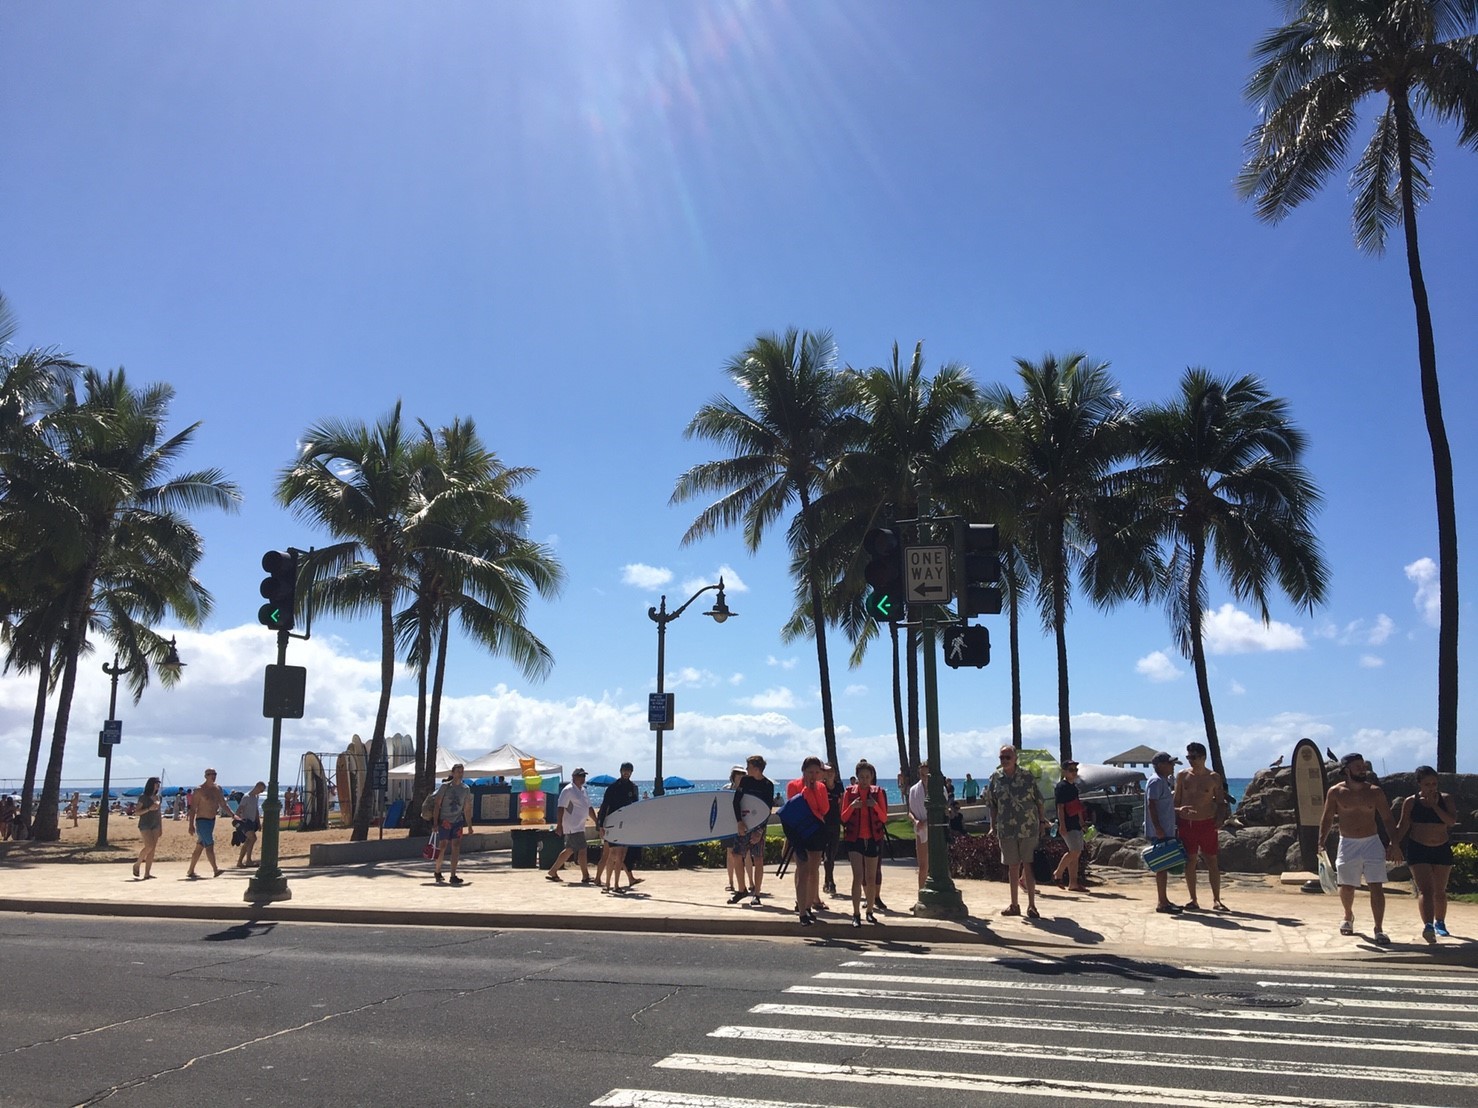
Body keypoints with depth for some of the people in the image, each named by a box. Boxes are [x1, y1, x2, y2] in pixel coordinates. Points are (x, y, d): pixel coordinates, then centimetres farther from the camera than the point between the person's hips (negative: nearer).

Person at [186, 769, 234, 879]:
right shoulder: (199, 790, -9)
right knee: (209, 845, -14)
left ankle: (190, 871, 20)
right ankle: (215, 870, -19)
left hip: (212, 820, 7)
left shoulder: (217, 789, 10)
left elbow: (224, 805, 16)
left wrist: (233, 815, 5)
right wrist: (191, 825, -15)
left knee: (200, 847, 12)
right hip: (202, 820, -7)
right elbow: (192, 808, -10)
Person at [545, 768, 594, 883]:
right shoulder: (568, 790, -12)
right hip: (573, 827, -10)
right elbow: (561, 808, -17)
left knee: (569, 850, 14)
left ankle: (552, 871, 22)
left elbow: (588, 807, 23)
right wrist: (559, 825, -22)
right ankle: (585, 876, -4)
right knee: (582, 850, -9)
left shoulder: (582, 790, 16)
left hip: (579, 826, 10)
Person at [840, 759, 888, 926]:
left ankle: (870, 912, 20)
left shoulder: (878, 793, 3)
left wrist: (875, 806, -17)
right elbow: (843, 818, 1)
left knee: (871, 879, 7)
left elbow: (884, 818, 1)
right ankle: (856, 914, -10)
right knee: (858, 876, -13)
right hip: (854, 839, -2)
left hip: (873, 839, 2)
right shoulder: (849, 792, 0)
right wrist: (852, 806, -18)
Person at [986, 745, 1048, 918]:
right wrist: (993, 828, 7)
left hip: (1029, 828, -2)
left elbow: (1038, 801, 3)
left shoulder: (1027, 776, -2)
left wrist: (1042, 822, 0)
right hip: (1006, 830, 2)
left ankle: (1031, 906, 8)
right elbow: (992, 806, 8)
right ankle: (1014, 905, 19)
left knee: (1028, 866, 0)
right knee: (1012, 867, 9)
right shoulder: (995, 778, 3)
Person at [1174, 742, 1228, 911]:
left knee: (1212, 862, 2)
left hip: (1207, 824, -1)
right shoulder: (1182, 776, 4)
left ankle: (1216, 900, 10)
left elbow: (1221, 803, 4)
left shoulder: (1213, 778, 1)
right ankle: (1193, 900, 12)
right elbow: (1176, 801, 9)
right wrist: (1179, 810, -6)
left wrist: (1218, 821, -9)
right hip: (1186, 824, 1)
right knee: (1190, 862, 4)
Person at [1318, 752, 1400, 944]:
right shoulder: (1335, 792, -3)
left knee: (1376, 887, -7)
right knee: (1346, 887, 8)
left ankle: (1379, 930, 0)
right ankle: (1348, 917, 36)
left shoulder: (1374, 791, 0)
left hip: (1372, 842, 0)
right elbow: (1327, 819, 3)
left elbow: (1387, 819, 4)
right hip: (1347, 844, 0)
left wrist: (1393, 843, -6)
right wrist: (1321, 842, -7)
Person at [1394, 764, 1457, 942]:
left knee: (1440, 891, 15)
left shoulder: (1446, 799, 0)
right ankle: (1428, 926, -26)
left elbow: (1451, 821, -14)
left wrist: (1434, 805, -18)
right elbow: (1403, 826, 1)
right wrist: (1393, 846, -5)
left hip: (1442, 850, 2)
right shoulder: (1411, 802, -2)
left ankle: (1440, 923, 34)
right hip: (1418, 850, -2)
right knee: (1425, 890, -14)